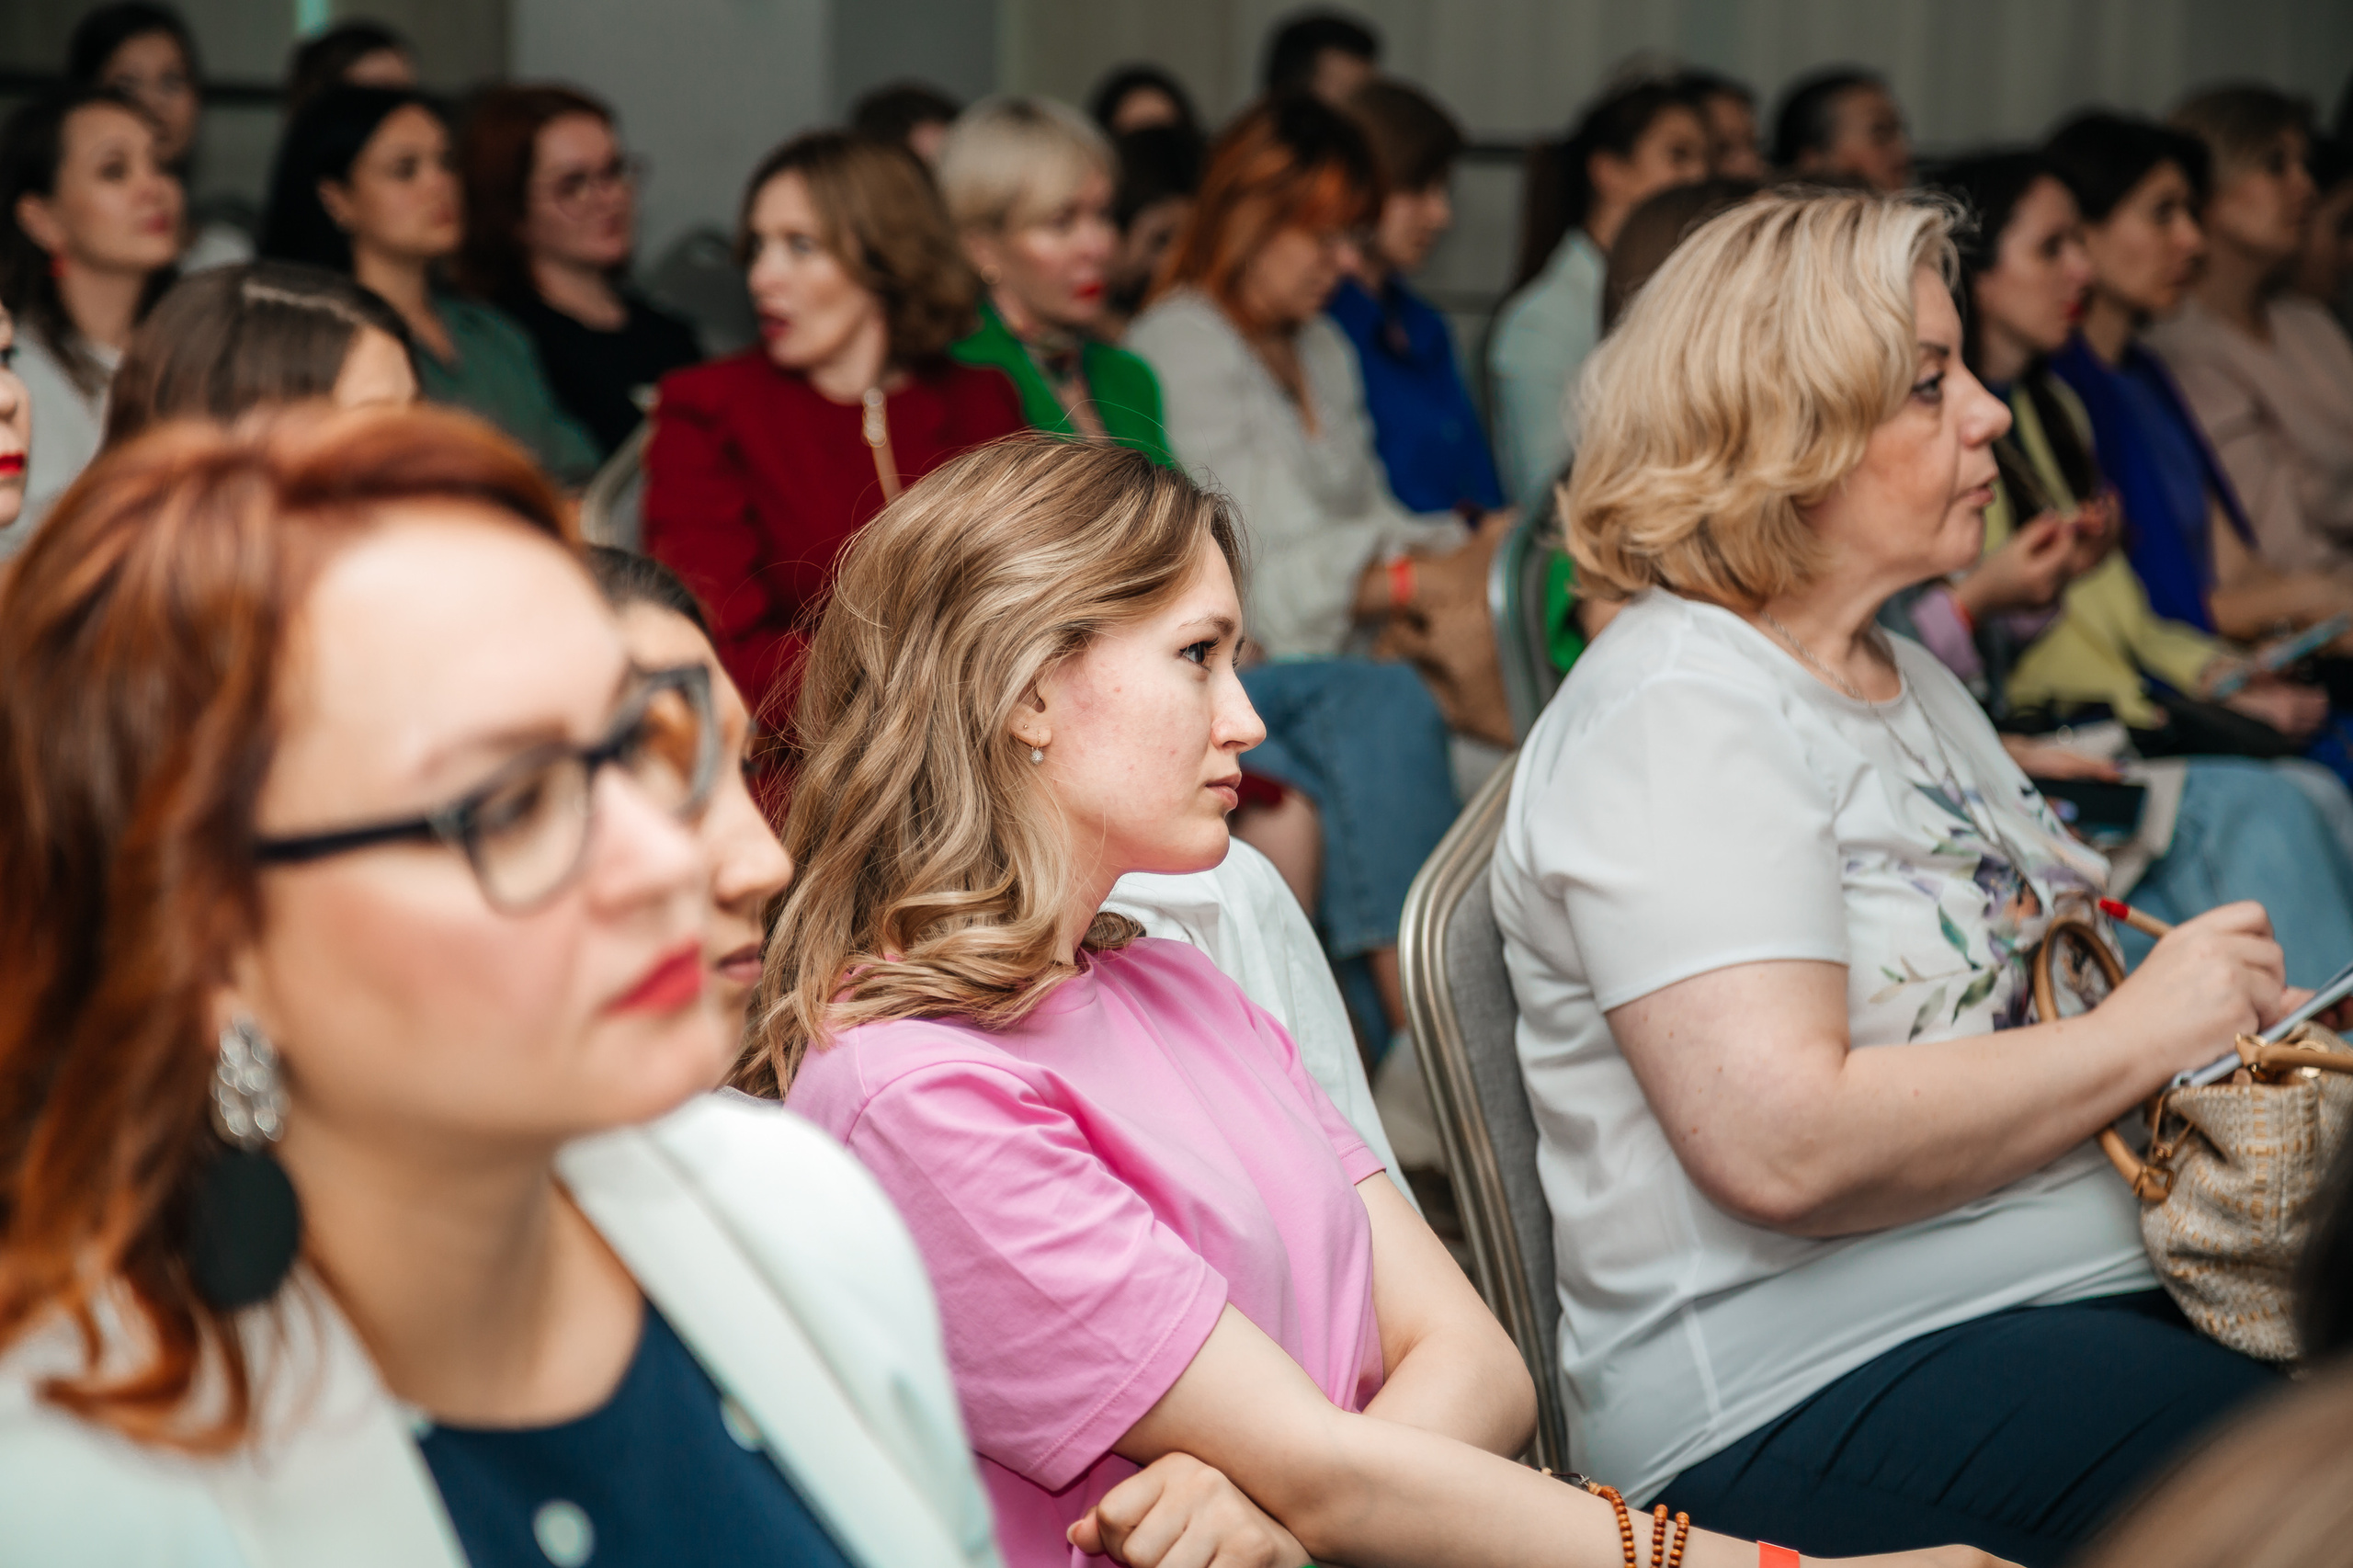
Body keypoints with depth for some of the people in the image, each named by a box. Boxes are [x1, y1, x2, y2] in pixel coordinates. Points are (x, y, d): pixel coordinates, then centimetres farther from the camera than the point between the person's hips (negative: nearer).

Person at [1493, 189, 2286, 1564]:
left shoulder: (1914, 682, 21)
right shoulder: (1676, 717, -11)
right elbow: (1782, 1144, -22)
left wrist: (2227, 1002, 7)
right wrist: (2138, 1036, -12)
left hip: (2103, 1288, 9)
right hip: (1809, 1389, -9)